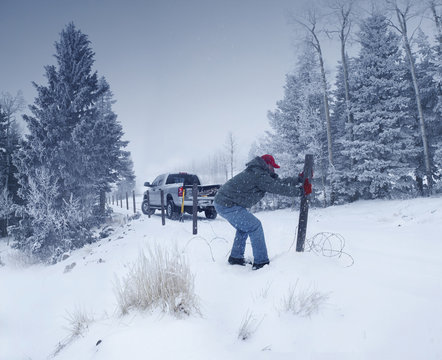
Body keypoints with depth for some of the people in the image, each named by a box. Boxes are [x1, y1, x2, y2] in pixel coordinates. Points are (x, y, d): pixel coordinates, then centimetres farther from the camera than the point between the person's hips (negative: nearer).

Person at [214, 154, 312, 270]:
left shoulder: (257, 172, 17)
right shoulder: (259, 175, -14)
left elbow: (279, 182, 18)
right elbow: (279, 188, -14)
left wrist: (299, 179, 18)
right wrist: (301, 191, -4)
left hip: (221, 201, 11)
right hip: (228, 205, -11)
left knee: (244, 226, 25)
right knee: (255, 226, -5)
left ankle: (235, 257, 31)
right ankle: (260, 262, 2)